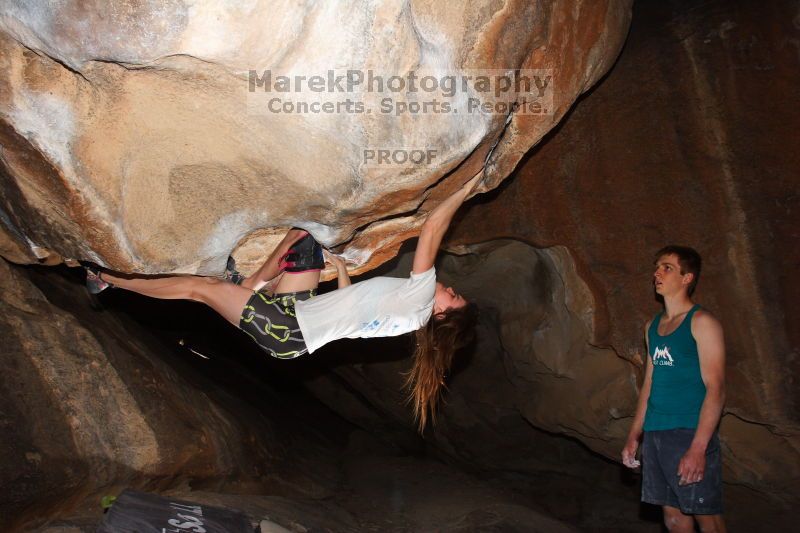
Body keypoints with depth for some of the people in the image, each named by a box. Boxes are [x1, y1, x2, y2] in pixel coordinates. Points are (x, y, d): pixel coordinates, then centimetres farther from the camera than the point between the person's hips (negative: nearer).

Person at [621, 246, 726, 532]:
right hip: (654, 434, 7)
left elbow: (715, 389, -13)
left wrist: (698, 447, -20)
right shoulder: (652, 326, 14)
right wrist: (633, 436, 15)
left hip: (689, 434, -6)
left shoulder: (701, 322, -7)